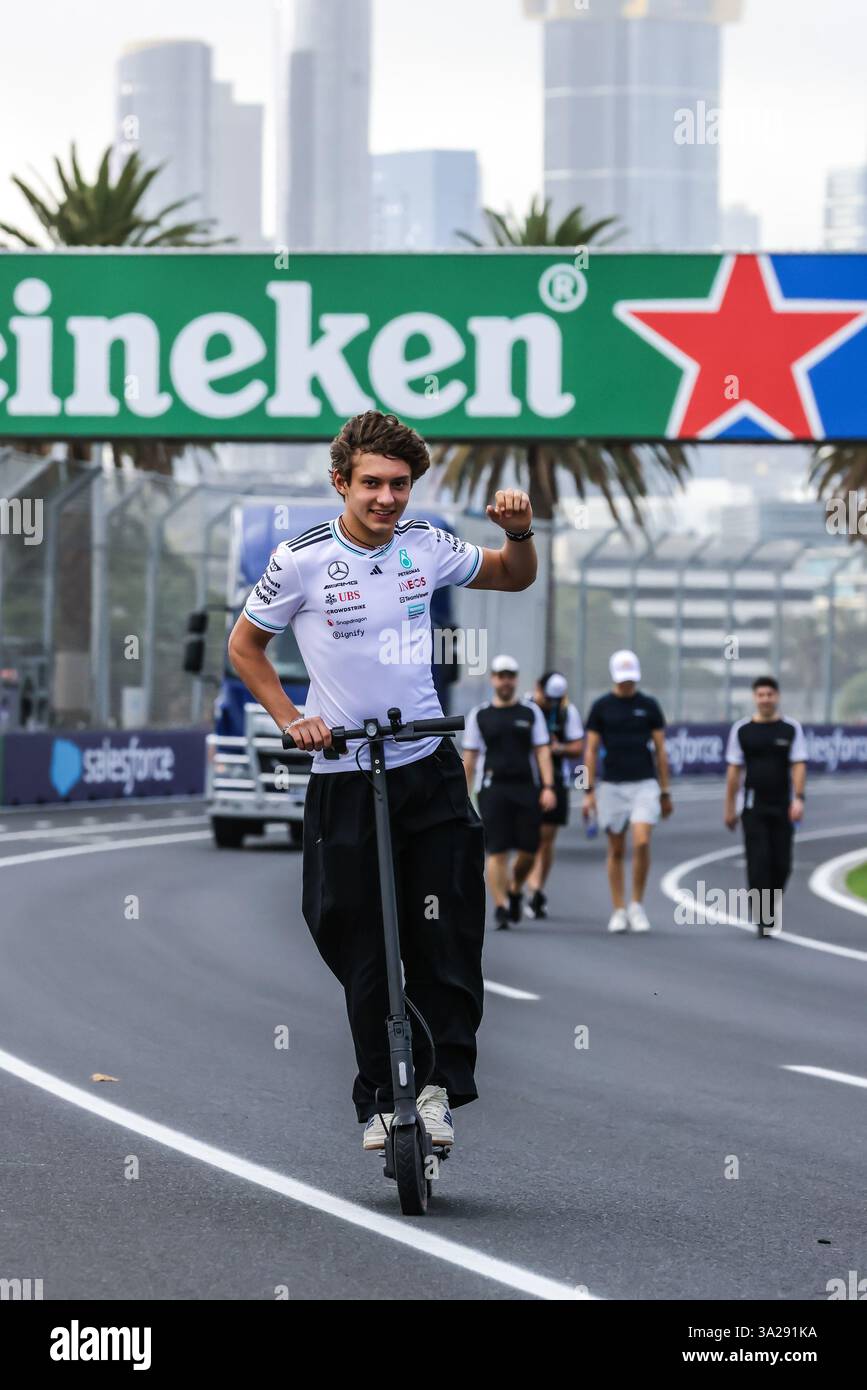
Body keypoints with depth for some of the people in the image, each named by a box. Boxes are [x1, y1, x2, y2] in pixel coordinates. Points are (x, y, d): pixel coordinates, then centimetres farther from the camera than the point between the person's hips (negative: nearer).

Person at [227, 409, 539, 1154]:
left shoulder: (426, 546, 1)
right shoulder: (301, 560, -8)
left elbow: (514, 579, 18)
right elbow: (245, 646, 6)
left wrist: (520, 534, -4)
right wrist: (291, 720, -5)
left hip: (428, 768, 2)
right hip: (343, 778, -2)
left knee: (448, 938, -4)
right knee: (364, 953, 3)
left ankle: (441, 1084, 7)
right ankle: (381, 1100, 13)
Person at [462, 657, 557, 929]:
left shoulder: (530, 712, 11)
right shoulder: (479, 715, 9)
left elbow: (542, 752, 7)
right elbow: (469, 758, 11)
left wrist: (548, 787, -4)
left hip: (527, 787, 1)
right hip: (493, 788, -1)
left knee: (528, 849, 0)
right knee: (497, 851, -8)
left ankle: (515, 889, 27)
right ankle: (500, 906, -6)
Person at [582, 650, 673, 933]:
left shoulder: (648, 705, 4)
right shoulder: (601, 707, 2)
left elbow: (660, 750, 7)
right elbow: (591, 750, 4)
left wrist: (665, 792, 5)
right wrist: (589, 792, -3)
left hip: (644, 785, -1)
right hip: (612, 786, 1)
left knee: (642, 843, -15)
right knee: (616, 850, 5)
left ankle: (637, 905, -1)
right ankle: (619, 911, 14)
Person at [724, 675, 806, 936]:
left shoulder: (791, 729, 4)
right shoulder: (741, 729, 4)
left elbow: (798, 765, 0)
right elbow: (734, 770, 7)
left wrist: (798, 798, -13)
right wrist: (729, 807, 6)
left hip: (783, 807, 1)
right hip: (752, 805, -1)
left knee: (781, 863, 2)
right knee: (758, 861, -10)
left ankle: (771, 910, 23)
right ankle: (762, 918, -9)